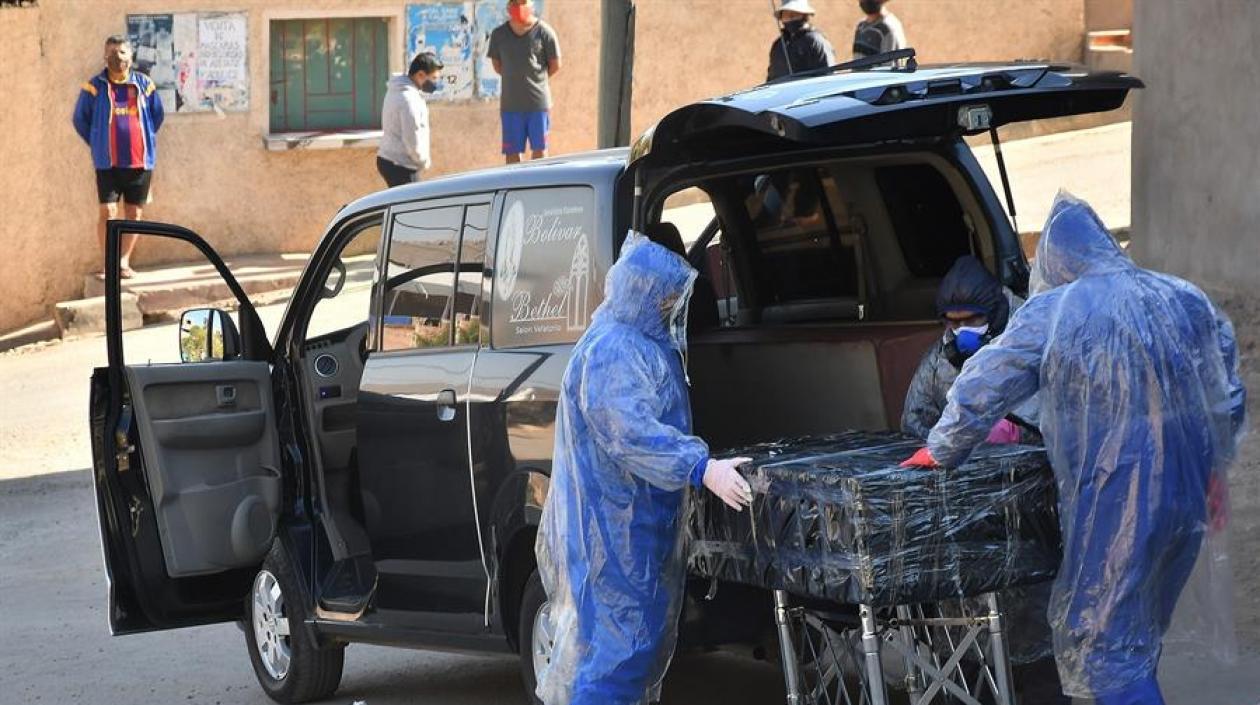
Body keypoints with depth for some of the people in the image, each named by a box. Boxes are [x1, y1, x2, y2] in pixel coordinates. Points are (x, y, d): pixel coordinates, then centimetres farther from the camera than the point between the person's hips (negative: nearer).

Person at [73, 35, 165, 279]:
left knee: (134, 213, 5)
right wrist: (97, 144, 4)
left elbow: (157, 115, 16)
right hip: (108, 162, -2)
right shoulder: (94, 87, -1)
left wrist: (145, 140, 9)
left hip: (140, 161, 2)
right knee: (108, 212, -8)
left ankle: (124, 262, 12)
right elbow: (81, 120, 8)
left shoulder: (145, 85, 4)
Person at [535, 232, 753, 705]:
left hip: (640, 521, 11)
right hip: (611, 523, -11)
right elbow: (633, 432, -32)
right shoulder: (611, 351, -19)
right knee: (618, 635, -11)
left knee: (647, 634, 14)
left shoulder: (648, 343, 14)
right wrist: (702, 469, -39)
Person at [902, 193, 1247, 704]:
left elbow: (980, 390, -4)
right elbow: (1229, 397, 13)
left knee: (1102, 644, 0)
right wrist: (1215, 468, 24)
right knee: (1141, 636, 18)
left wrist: (940, 453, 10)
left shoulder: (1050, 314, -7)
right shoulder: (1186, 300, 7)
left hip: (1113, 505, -6)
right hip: (1187, 498, 6)